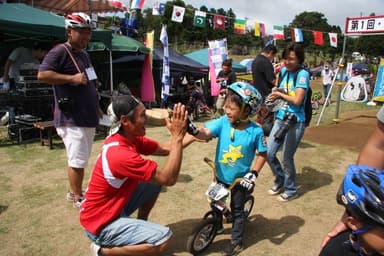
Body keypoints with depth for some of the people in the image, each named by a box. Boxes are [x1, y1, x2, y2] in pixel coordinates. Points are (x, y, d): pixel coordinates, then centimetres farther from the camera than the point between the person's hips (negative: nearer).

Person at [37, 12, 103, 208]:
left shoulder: (84, 55, 19)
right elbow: (42, 75, -20)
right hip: (71, 119, -9)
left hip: (88, 117, 9)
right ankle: (77, 198, 11)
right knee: (77, 160, -3)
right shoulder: (60, 52, -10)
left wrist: (96, 108, 21)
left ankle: (75, 192, 29)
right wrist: (72, 78, -22)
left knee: (82, 159, 15)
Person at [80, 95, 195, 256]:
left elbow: (164, 149, 3)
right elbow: (169, 179, -29)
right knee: (164, 238, -19)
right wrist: (177, 137, -29)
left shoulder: (129, 138, -5)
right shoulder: (120, 153, -33)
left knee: (157, 178, 8)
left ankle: (140, 227, 22)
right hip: (100, 223, -9)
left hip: (115, 206, 9)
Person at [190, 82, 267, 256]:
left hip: (240, 179, -3)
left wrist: (253, 173, -17)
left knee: (237, 210, 14)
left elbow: (262, 154, -9)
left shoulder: (256, 131, -21)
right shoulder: (222, 122, -17)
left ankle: (236, 241, 36)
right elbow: (205, 133, -31)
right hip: (221, 176, 3)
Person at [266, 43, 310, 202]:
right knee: (269, 154, 9)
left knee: (286, 159, 2)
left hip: (295, 122, -7)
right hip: (280, 119, 7)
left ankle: (291, 190, 26)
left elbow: (297, 100, -21)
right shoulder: (284, 71, 8)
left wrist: (280, 94, -9)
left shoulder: (302, 74, -13)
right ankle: (280, 181, 34)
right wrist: (274, 96, 2)